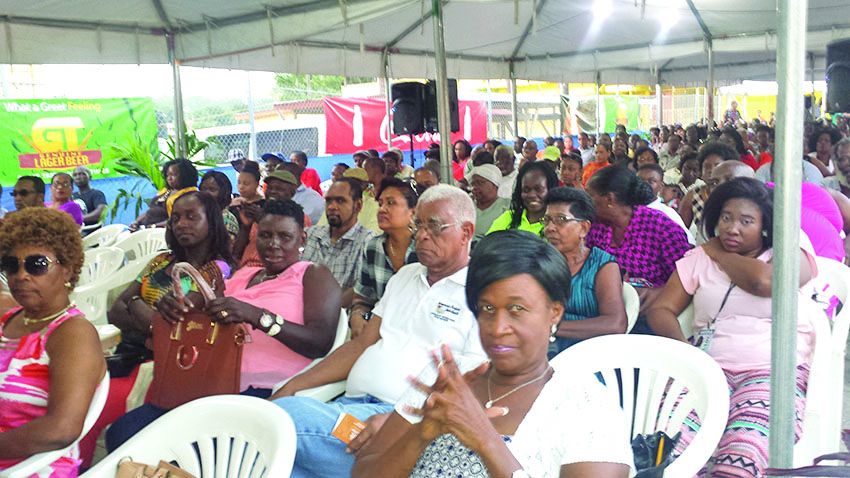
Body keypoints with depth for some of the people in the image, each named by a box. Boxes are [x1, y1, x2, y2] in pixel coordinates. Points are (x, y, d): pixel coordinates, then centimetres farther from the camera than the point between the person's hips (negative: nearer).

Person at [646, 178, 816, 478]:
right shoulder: (699, 258, 20)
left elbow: (763, 281, -12)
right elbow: (661, 309, 14)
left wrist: (718, 253, 7)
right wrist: (681, 346, -7)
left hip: (773, 372, -2)